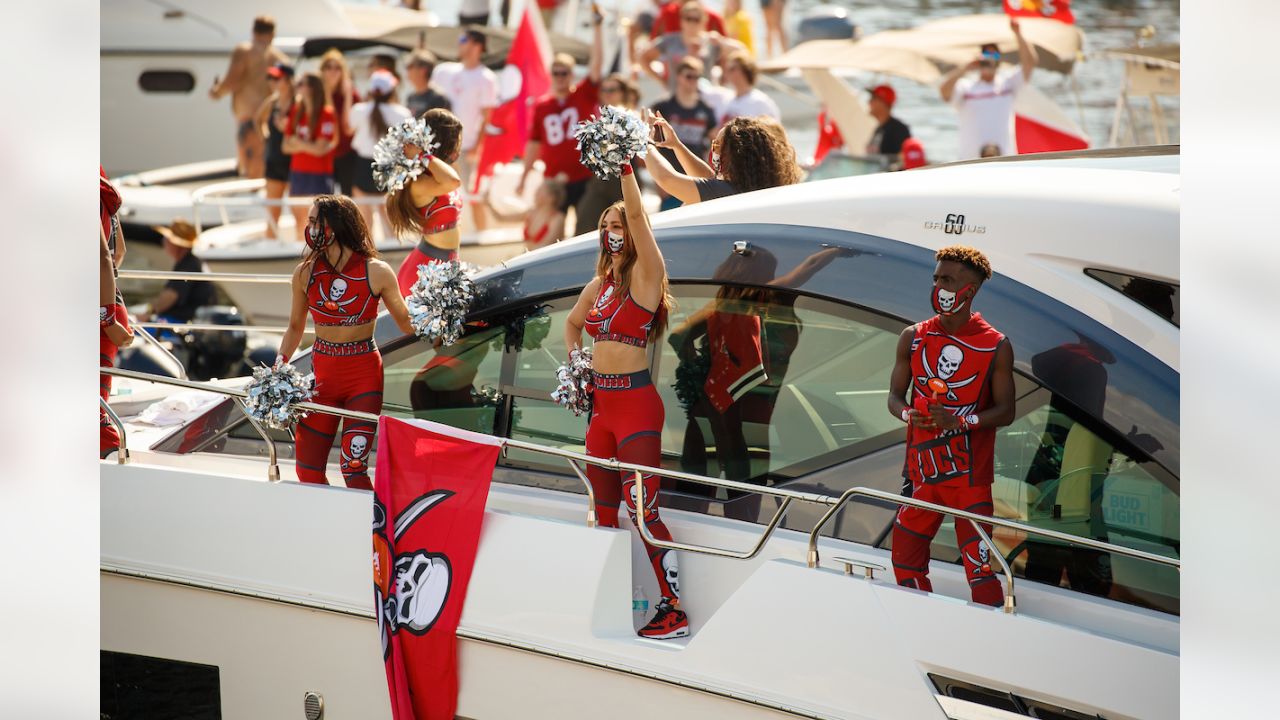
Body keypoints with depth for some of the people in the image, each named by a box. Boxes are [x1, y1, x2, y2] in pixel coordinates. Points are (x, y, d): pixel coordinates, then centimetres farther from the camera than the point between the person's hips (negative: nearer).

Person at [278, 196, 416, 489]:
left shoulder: (376, 272, -8)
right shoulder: (305, 273, 1)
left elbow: (407, 323, 4)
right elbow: (295, 327, 14)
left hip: (364, 375, -4)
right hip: (322, 373, 4)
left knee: (353, 468, -14)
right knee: (307, 471, 3)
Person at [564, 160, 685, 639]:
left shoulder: (645, 275, -6)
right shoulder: (599, 284, 14)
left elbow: (637, 214, -19)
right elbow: (572, 322, 33)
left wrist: (625, 165, -21)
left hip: (636, 401, -8)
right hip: (601, 402, 8)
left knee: (642, 510, -12)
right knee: (603, 509, 12)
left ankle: (674, 612, -8)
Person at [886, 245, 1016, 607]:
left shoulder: (996, 346, -4)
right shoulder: (913, 338, 6)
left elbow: (1005, 411, -3)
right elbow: (895, 396, 10)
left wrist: (959, 421, -20)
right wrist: (909, 414, -13)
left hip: (970, 473, -4)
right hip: (921, 467, 4)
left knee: (978, 565, -8)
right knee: (906, 557, 7)